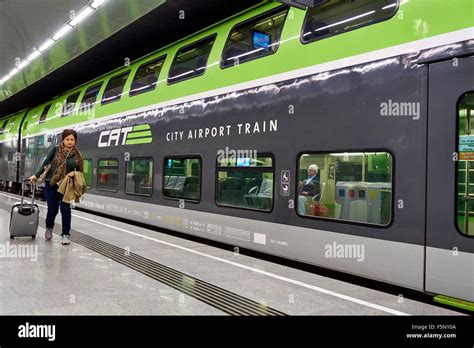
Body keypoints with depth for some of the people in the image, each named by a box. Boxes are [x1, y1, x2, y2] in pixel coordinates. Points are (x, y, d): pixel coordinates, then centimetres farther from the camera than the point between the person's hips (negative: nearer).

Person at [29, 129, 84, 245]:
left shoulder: (77, 155, 1)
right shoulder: (56, 149, -3)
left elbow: (80, 170, 9)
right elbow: (45, 163, 0)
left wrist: (74, 173, -12)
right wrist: (36, 175, -4)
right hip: (51, 183, -1)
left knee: (65, 208, -7)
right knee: (52, 209, 4)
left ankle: (65, 235, 2)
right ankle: (49, 228, 34)